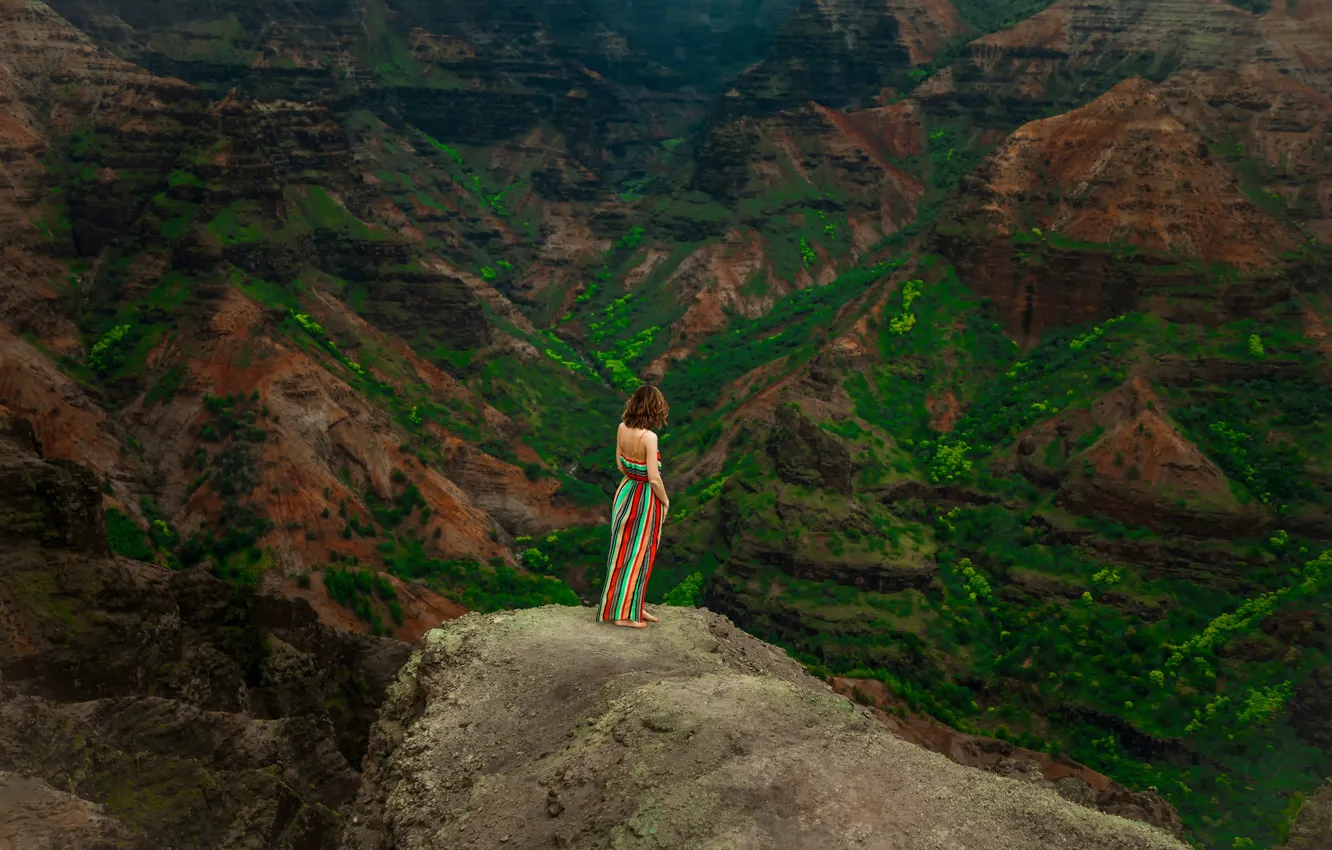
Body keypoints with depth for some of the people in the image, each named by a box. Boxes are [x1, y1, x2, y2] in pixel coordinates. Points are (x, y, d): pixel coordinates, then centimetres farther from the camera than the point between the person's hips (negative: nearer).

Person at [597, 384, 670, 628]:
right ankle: (624, 613, 16)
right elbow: (654, 478, -22)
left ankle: (633, 606, 30)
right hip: (645, 499, -7)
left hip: (626, 492, 7)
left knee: (625, 551, 16)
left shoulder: (622, 428, -5)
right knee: (637, 555, 6)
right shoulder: (648, 437, -25)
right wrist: (665, 501, -6)